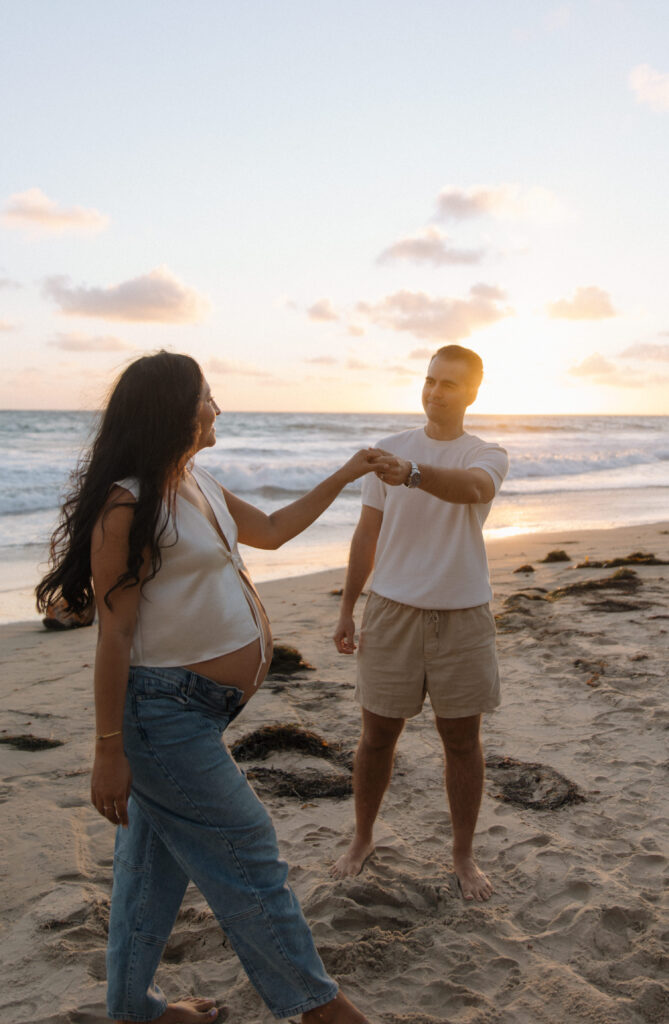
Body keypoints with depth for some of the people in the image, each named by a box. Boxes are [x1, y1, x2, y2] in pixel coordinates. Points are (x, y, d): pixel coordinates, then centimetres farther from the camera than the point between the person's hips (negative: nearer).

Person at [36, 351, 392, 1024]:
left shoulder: (197, 484, 11)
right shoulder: (128, 504, -18)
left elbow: (272, 530, 25)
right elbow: (114, 632, -19)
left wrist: (344, 477, 25)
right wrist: (109, 751, -17)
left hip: (197, 709, 9)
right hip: (166, 709, -9)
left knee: (156, 858, 19)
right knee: (245, 856, 5)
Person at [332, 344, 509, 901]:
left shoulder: (489, 456, -1)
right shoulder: (390, 449, 5)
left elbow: (471, 488, -27)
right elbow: (367, 534, 8)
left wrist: (411, 473, -46)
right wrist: (346, 610, 7)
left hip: (461, 614, -1)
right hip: (392, 609, 1)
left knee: (462, 739, 9)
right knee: (378, 734, 9)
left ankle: (464, 856, 27)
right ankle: (362, 841, 31)